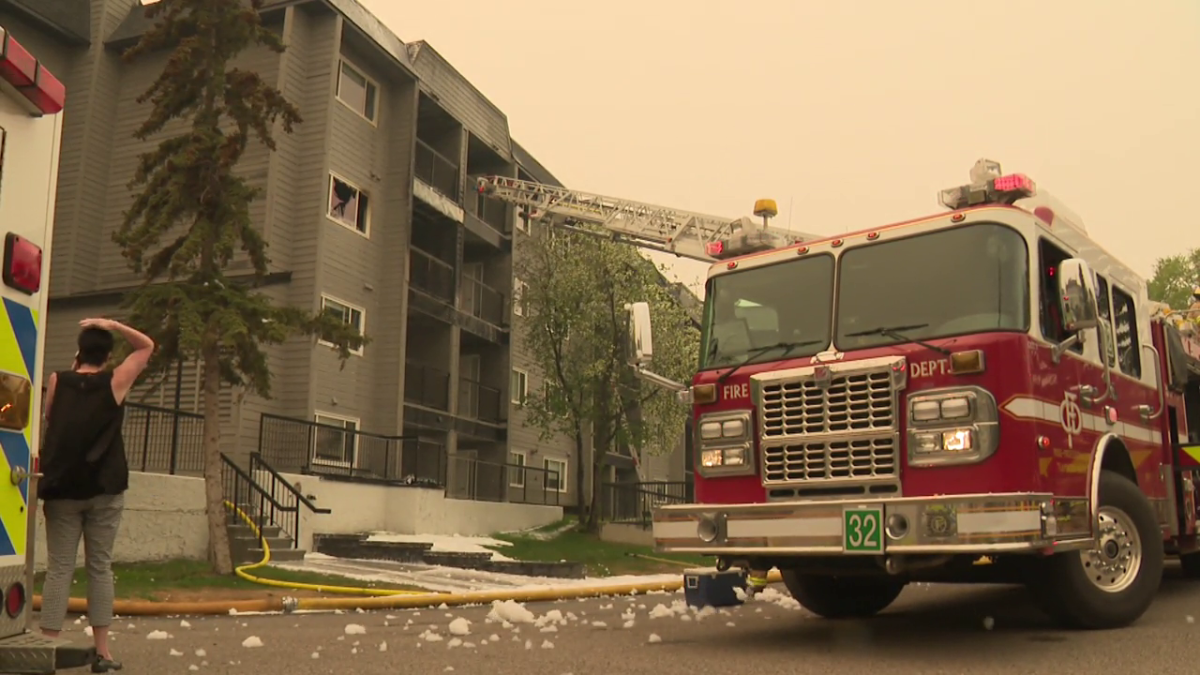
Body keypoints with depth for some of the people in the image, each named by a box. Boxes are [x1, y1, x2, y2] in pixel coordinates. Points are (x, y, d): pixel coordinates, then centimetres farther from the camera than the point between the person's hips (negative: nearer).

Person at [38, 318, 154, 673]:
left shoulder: (57, 381, 3)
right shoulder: (114, 382, -2)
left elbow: (48, 420, 19)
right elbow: (147, 346, 9)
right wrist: (113, 325, 1)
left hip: (62, 488, 1)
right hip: (104, 490, -1)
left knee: (59, 569, 2)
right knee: (100, 568, 4)